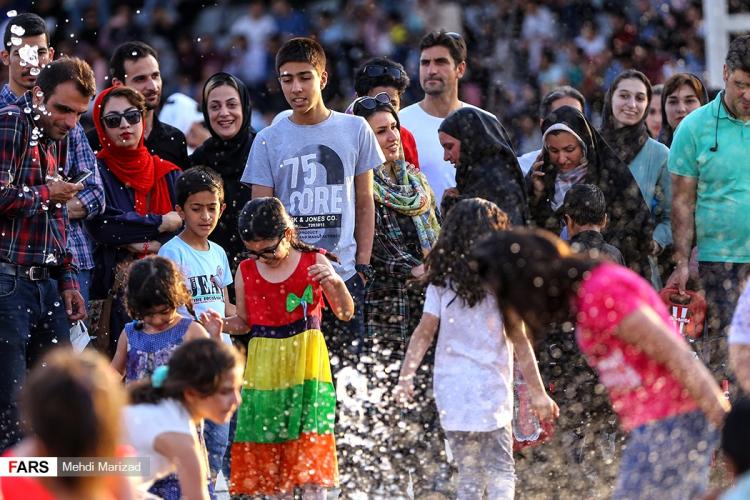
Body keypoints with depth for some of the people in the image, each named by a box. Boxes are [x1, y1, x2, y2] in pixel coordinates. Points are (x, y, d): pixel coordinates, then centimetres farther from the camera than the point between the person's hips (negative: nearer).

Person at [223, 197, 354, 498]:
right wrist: (221, 324, -9)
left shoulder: (313, 263, -3)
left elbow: (345, 314, 1)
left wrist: (336, 282, -18)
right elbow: (244, 322, 11)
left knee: (309, 450, -9)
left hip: (306, 364, -3)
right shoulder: (245, 272, 4)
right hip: (263, 368, 3)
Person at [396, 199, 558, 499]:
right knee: (501, 473, 2)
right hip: (492, 389, -3)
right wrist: (538, 393, 0)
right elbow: (518, 339, -3)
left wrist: (405, 377, -3)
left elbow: (424, 332, -3)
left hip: (451, 389, 3)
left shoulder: (441, 279, 4)